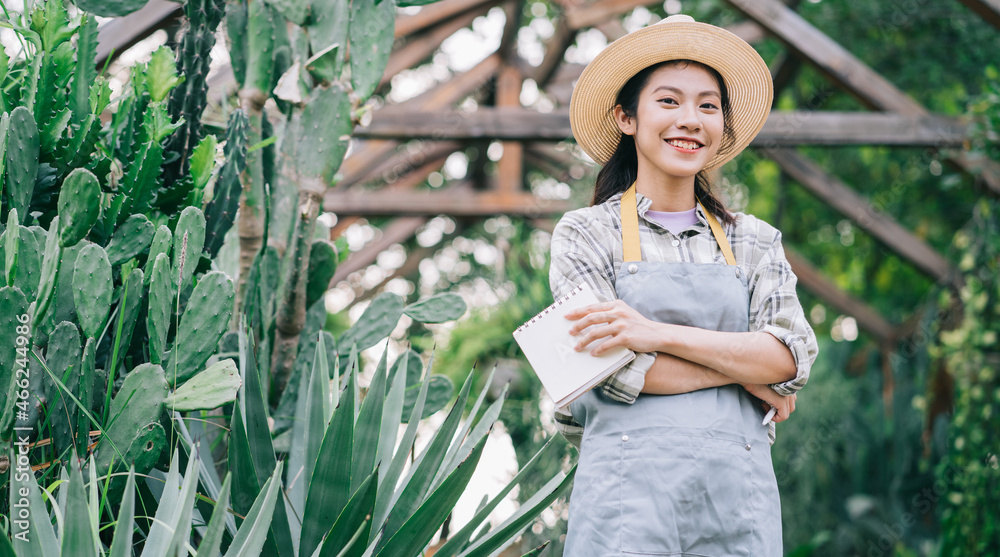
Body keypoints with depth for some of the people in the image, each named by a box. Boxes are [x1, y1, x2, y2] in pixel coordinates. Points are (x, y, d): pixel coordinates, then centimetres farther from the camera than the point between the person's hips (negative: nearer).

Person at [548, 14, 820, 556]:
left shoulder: (752, 242, 13)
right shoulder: (586, 233, 4)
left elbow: (791, 357, -2)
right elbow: (614, 368, -8)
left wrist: (659, 333, -13)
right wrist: (744, 370, -3)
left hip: (739, 490, 3)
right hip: (630, 487, -3)